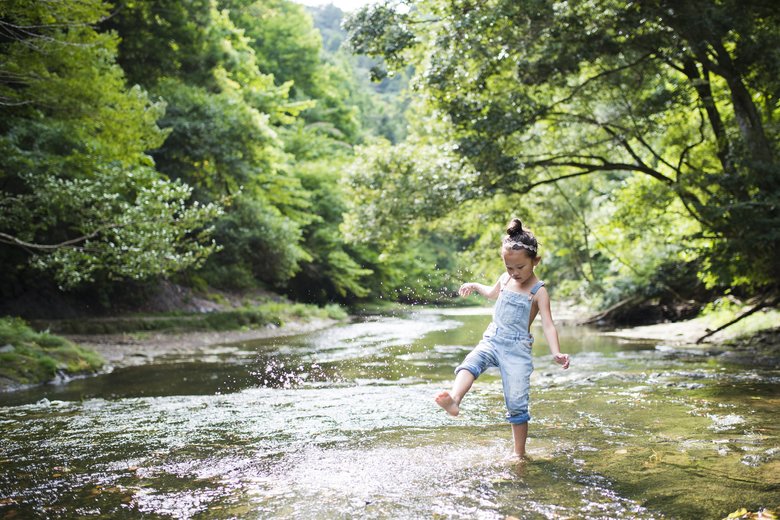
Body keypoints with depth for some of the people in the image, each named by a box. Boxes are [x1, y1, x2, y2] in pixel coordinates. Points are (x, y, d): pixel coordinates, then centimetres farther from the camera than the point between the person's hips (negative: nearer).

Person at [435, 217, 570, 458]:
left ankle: (519, 454, 8)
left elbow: (548, 325, -15)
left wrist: (556, 352, -29)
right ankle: (454, 400, -55)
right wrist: (475, 286, 24)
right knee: (470, 364, -29)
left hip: (518, 348, -4)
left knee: (517, 403, -6)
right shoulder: (505, 279, 11)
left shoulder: (538, 291, -7)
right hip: (492, 340, 4)